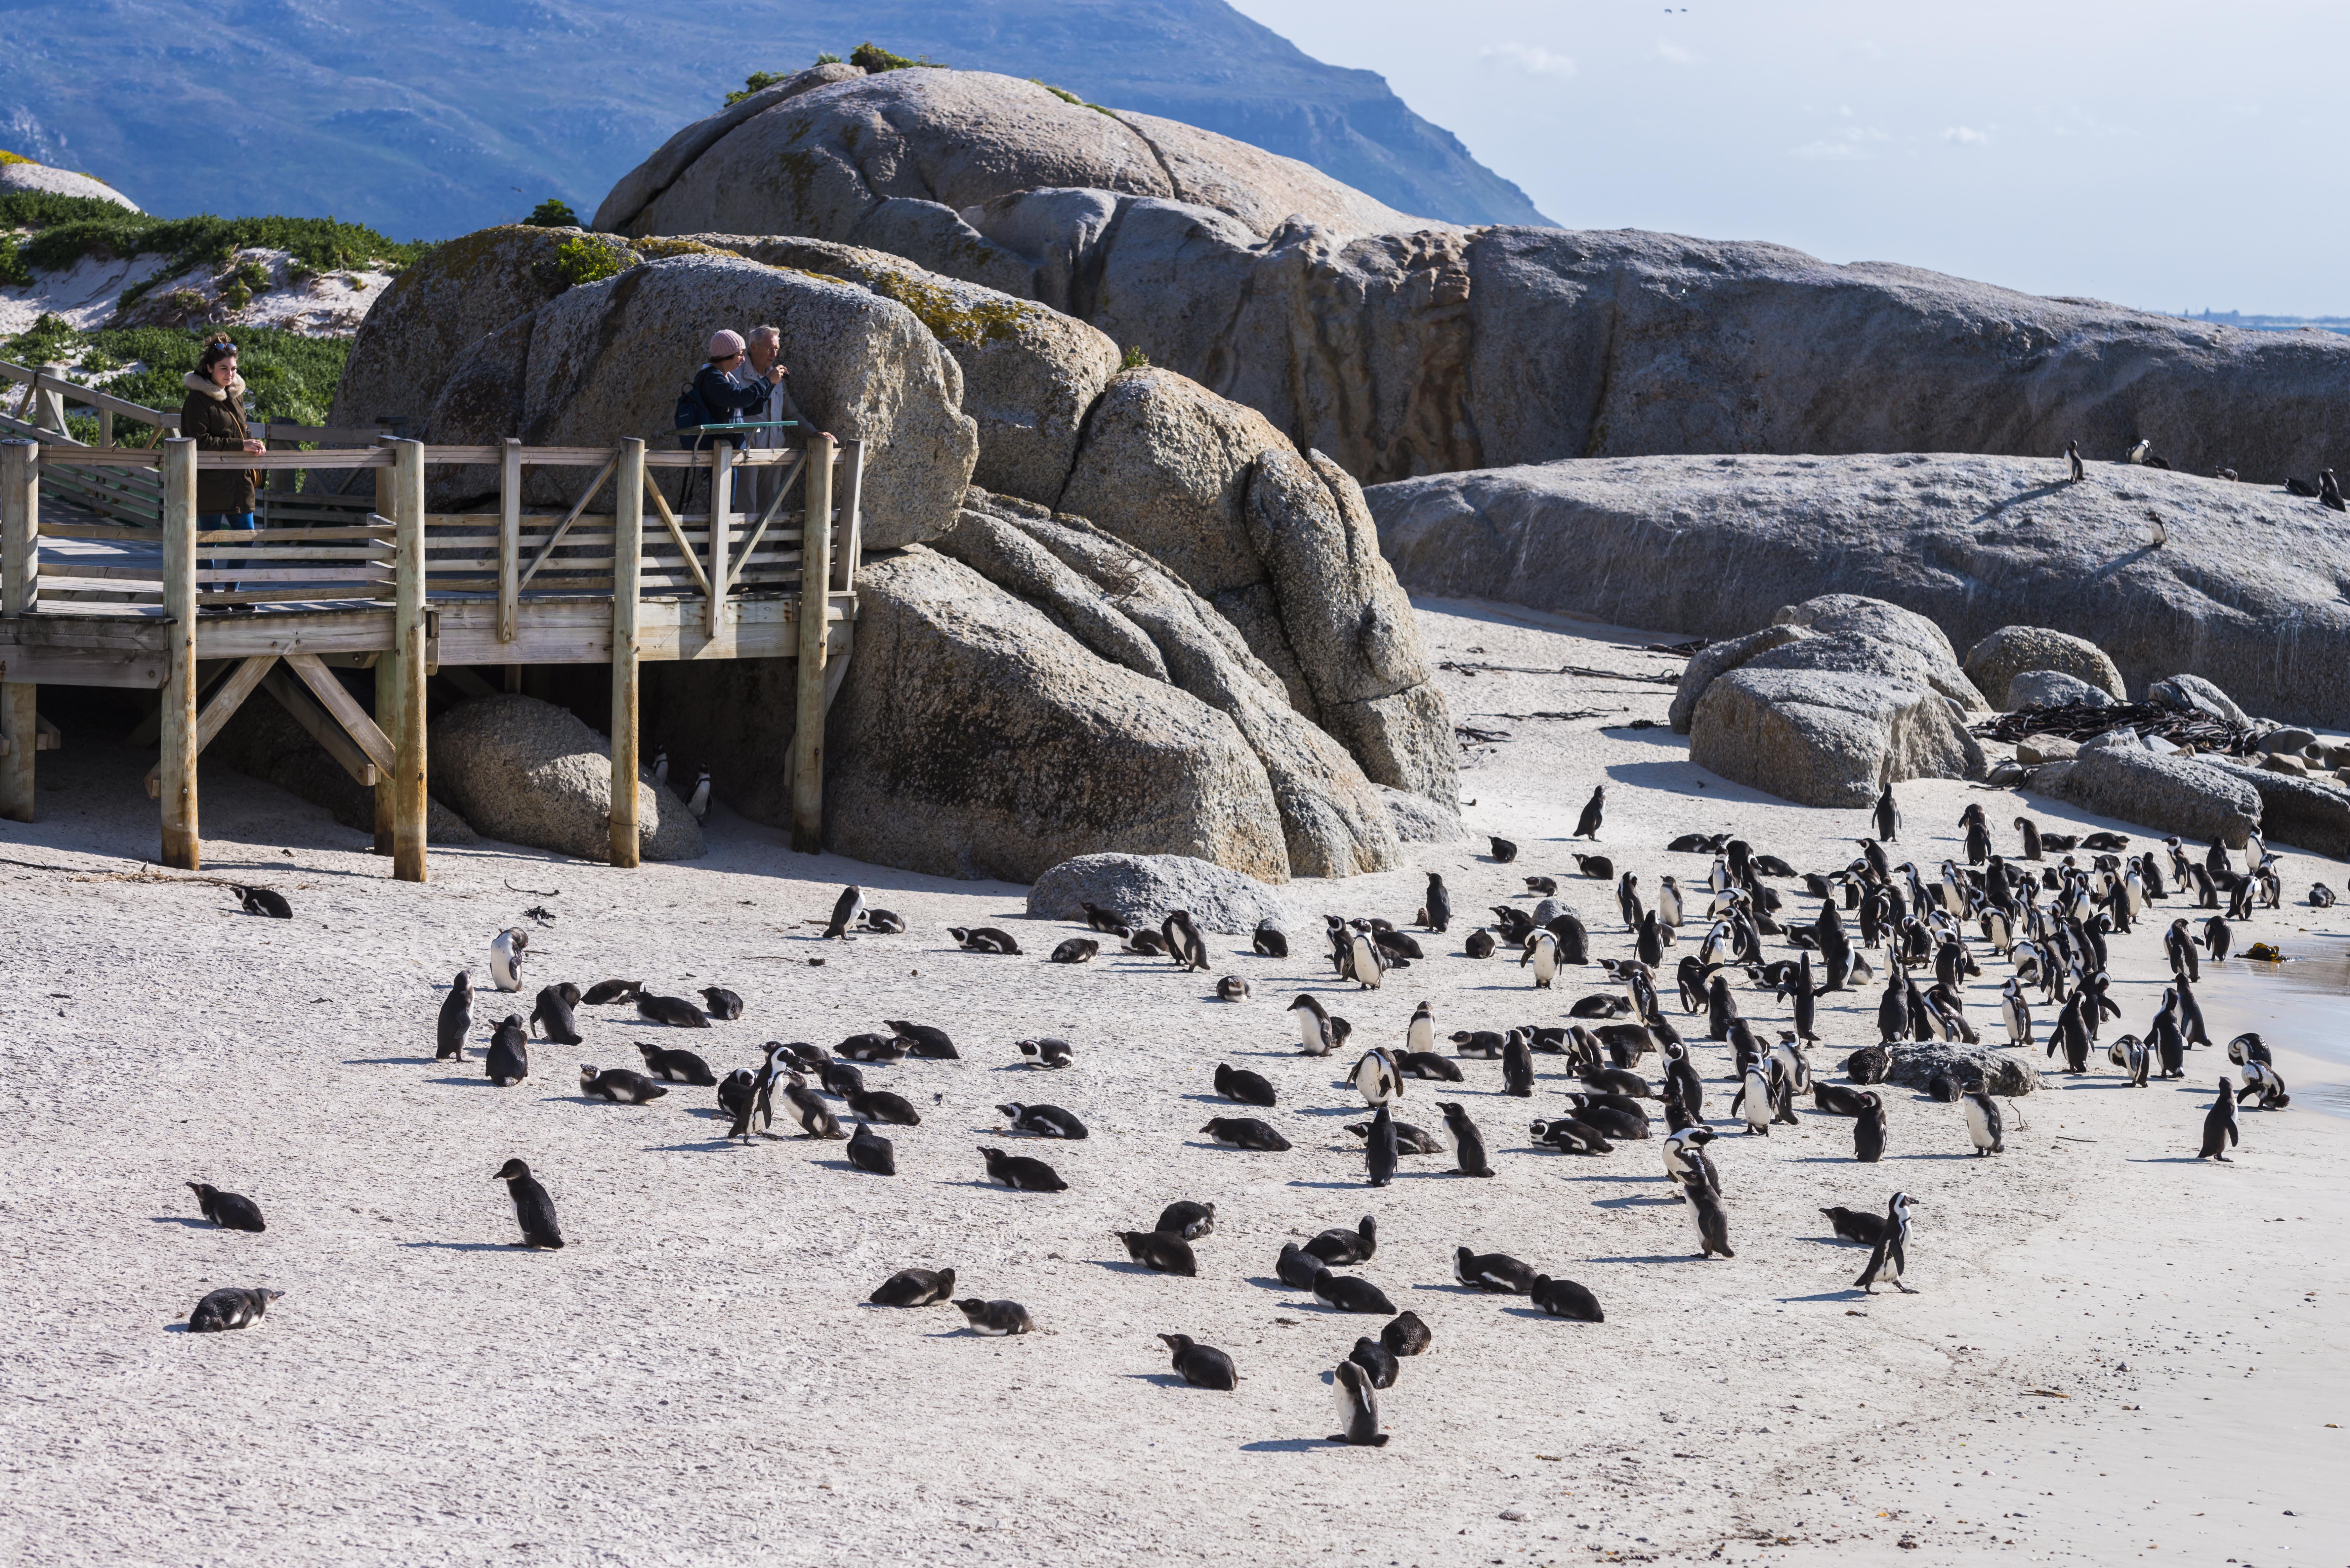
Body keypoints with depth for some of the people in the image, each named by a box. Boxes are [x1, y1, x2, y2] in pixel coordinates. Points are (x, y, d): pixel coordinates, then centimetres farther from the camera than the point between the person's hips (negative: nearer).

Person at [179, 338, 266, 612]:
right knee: (209, 537, 1)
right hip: (210, 480, -8)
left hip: (237, 478, 8)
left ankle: (230, 592, 20)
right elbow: (201, 442, -18)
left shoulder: (236, 396, 13)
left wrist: (255, 445, -1)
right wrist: (241, 446, -22)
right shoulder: (198, 399, -11)